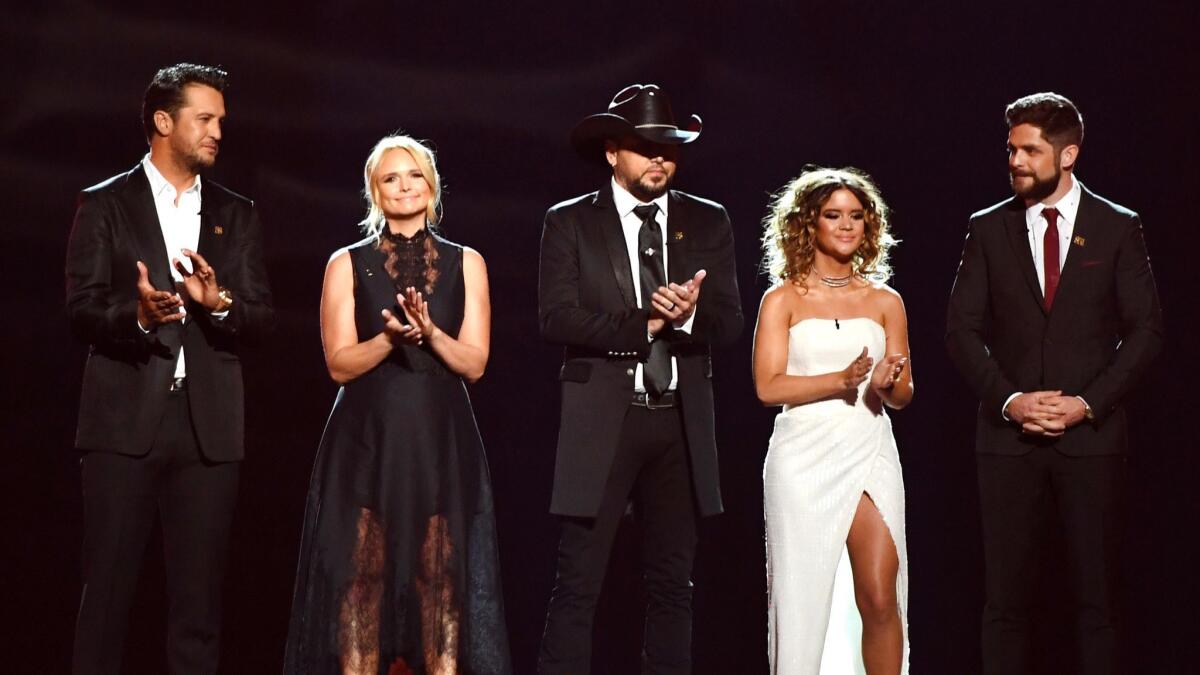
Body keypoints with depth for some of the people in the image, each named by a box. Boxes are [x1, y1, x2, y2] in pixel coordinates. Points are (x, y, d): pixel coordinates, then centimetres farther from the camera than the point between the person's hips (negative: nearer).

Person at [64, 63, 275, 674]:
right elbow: (81, 310, -3)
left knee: (200, 595, 3)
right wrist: (137, 314, -23)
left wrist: (220, 302, -14)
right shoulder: (105, 205, 6)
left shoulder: (236, 215, 15)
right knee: (108, 590, -2)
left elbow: (262, 318, 8)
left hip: (208, 426, 3)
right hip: (125, 419, -3)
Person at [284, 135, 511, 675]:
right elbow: (340, 364, -1)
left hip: (441, 441, 1)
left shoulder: (465, 264, 9)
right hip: (365, 441, -1)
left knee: (441, 578, -2)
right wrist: (390, 336, -18)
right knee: (361, 575, -5)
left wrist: (429, 332, -15)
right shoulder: (347, 264, 6)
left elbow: (474, 363, 2)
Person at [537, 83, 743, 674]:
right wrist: (645, 322, -15)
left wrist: (686, 315, -19)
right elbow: (556, 318, -9)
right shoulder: (570, 223, 3)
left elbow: (729, 322, 3)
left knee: (673, 585, 9)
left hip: (681, 423, 3)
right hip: (603, 421, -3)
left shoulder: (708, 223, 10)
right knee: (577, 586, -5)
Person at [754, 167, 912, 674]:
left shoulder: (885, 301, 12)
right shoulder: (783, 299, 4)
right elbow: (768, 386, -6)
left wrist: (884, 384, -11)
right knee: (803, 596, 1)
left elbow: (903, 395, 12)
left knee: (881, 599, -7)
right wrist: (842, 379, -18)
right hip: (805, 458, -2)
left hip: (870, 456, 2)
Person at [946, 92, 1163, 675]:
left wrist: (1087, 403, -10)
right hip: (1008, 438, 1)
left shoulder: (1117, 228, 4)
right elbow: (961, 330, 5)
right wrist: (1008, 399, -9)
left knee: (1097, 593, 1)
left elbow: (1145, 330, 1)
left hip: (1091, 434, -1)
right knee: (1007, 595, 1)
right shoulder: (988, 229, 8)